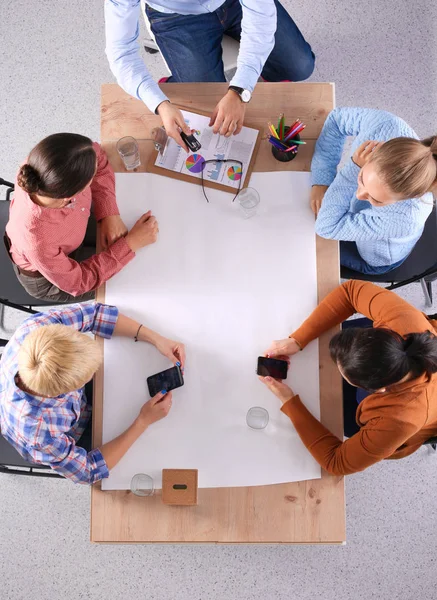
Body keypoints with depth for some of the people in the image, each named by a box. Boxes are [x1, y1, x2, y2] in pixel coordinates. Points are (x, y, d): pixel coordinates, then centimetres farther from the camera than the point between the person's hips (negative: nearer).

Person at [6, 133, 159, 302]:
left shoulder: (39, 167, -34)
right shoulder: (38, 243, -46)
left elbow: (97, 155, -13)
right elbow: (77, 281, -26)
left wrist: (110, 213, -22)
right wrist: (130, 243, -27)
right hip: (45, 278, -4)